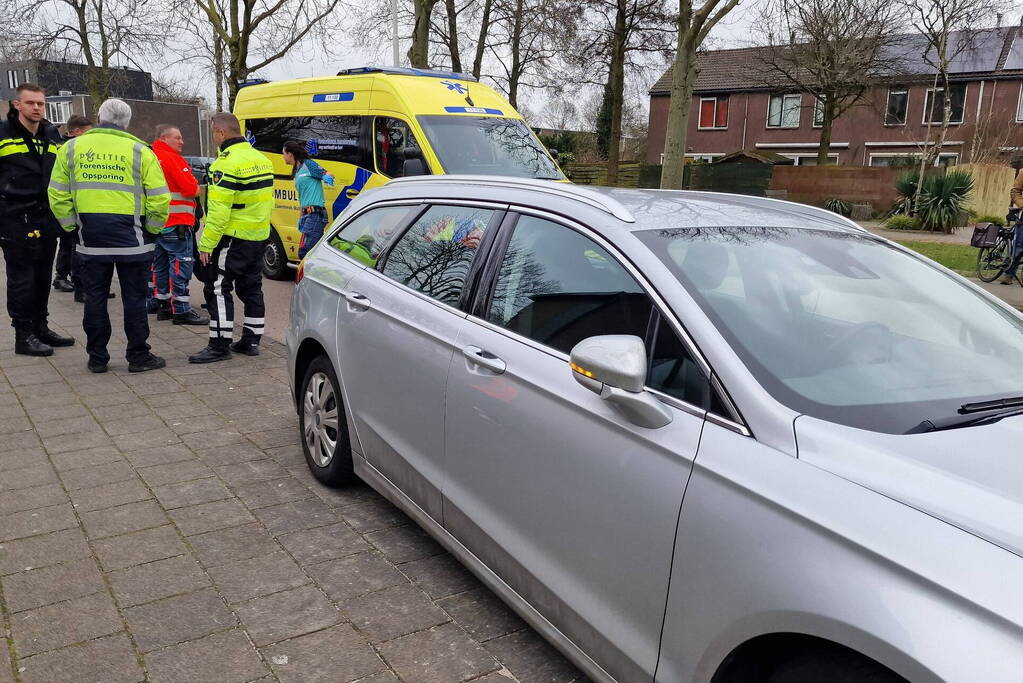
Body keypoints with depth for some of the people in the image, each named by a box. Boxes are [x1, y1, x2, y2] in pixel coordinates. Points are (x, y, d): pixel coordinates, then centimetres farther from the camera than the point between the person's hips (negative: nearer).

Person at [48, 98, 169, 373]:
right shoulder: (139, 151, -4)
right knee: (134, 298, 5)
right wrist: (152, 229, 6)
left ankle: (97, 357, 18)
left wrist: (71, 225, 16)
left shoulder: (71, 149, 5)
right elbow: (159, 198, -6)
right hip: (131, 240, -2)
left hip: (90, 240, 3)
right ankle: (138, 356, 11)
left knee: (95, 297, 11)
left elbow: (58, 195, 7)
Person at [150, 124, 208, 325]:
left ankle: (163, 305, 22)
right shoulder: (173, 159, -12)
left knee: (161, 265, 14)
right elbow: (191, 189, -18)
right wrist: (201, 190, 3)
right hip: (176, 223, -9)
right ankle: (181, 310, -6)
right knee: (180, 264, -6)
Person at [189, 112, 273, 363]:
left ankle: (219, 345, -2)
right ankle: (251, 341, 21)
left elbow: (218, 210, -22)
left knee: (218, 288, -2)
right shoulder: (261, 159, 11)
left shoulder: (227, 163, -17)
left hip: (232, 238, -9)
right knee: (251, 288, 15)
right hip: (259, 236, 9)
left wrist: (206, 244, -18)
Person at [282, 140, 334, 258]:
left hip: (315, 214, -9)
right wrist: (300, 217, 21)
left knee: (304, 252, -13)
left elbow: (328, 175, -8)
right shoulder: (297, 172, 21)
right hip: (307, 214, 9)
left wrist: (327, 177, -29)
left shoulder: (308, 164, -3)